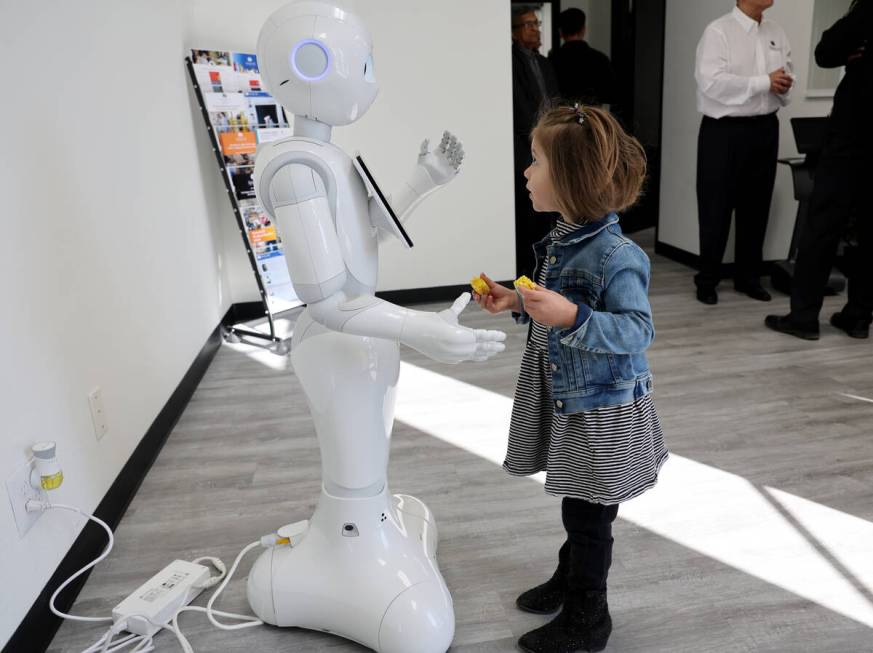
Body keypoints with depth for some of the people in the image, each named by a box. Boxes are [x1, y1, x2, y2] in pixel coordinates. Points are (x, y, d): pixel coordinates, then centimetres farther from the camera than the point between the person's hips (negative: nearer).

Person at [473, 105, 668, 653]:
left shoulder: (616, 256, -25)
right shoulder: (561, 239, 2)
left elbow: (636, 330, -26)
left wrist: (571, 316, -37)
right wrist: (518, 302, 4)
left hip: (602, 408, -8)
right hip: (565, 399, 8)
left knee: (588, 513, 10)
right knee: (577, 506, 25)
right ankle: (571, 577, 47)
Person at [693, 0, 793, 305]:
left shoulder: (777, 34, 12)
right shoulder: (718, 31, -7)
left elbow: (785, 79, 15)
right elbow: (711, 82, -18)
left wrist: (782, 86, -8)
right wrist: (764, 82, -16)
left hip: (765, 130, 6)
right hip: (724, 131, -6)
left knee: (756, 207, 11)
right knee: (716, 209, 2)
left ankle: (748, 277, 24)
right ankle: (707, 280, 14)